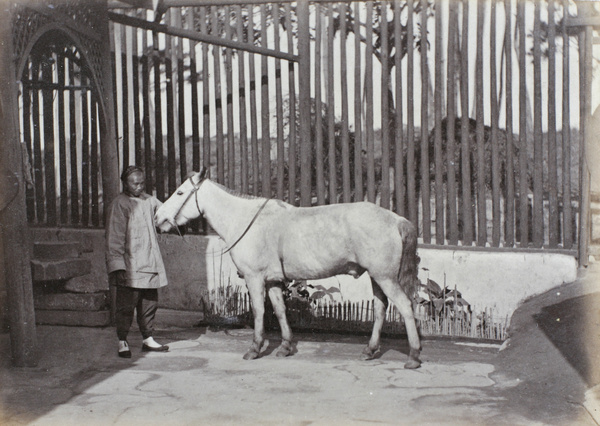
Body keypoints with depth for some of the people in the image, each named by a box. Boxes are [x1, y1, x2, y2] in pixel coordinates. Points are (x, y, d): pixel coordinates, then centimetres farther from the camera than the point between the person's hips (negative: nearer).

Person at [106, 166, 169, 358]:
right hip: (130, 266, -7)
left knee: (150, 302, 12)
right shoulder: (120, 204, -8)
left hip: (150, 263, 7)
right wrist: (117, 266, -16)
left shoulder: (149, 200, 12)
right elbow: (114, 238, -11)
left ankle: (148, 340, 23)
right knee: (127, 304, -2)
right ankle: (122, 342, 9)